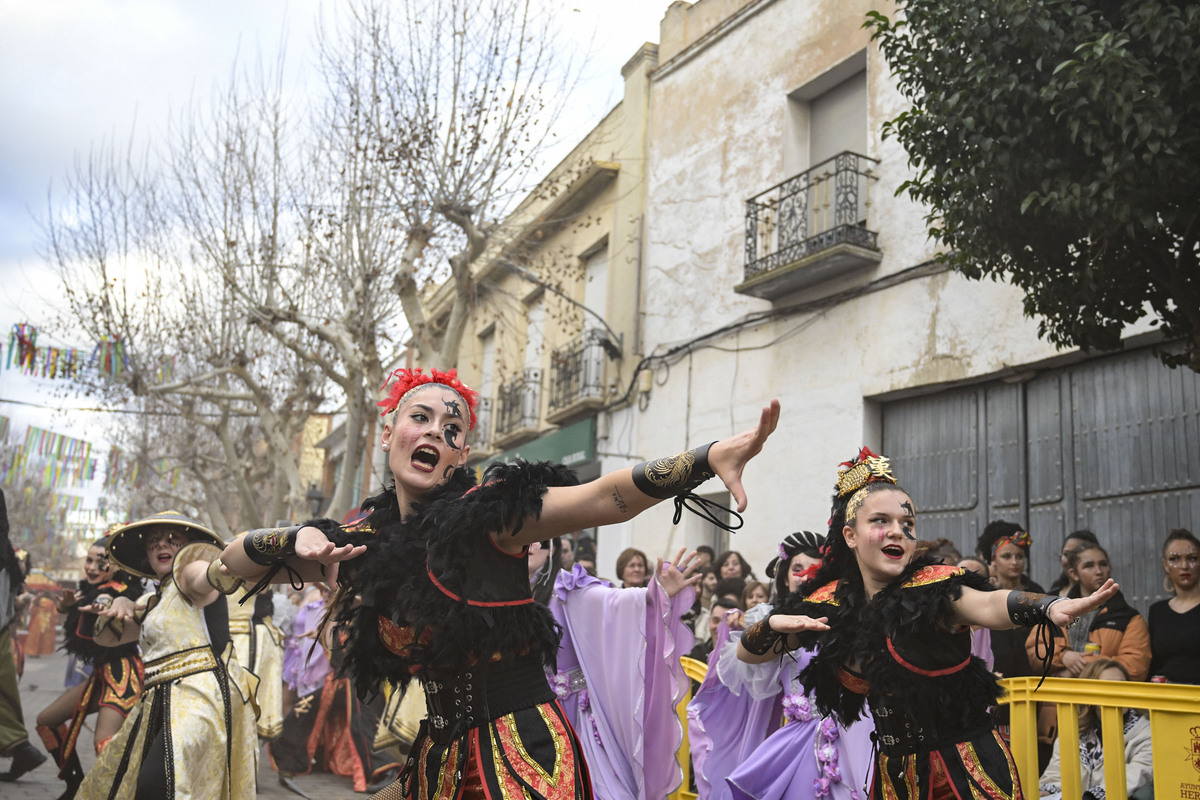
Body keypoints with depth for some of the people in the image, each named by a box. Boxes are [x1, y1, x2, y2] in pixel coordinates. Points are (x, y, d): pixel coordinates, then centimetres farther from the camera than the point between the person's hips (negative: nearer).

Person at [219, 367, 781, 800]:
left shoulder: (488, 514, -12)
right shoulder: (365, 541, 3)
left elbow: (606, 497, -27)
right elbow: (232, 560, 11)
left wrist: (711, 457, -42)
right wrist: (300, 539, -10)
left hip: (524, 754, -5)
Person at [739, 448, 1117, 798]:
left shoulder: (932, 588, -15)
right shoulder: (831, 603, -4)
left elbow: (988, 605, -37)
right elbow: (748, 653, 2)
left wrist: (1051, 606, -57)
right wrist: (774, 623, -19)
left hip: (966, 769, -4)